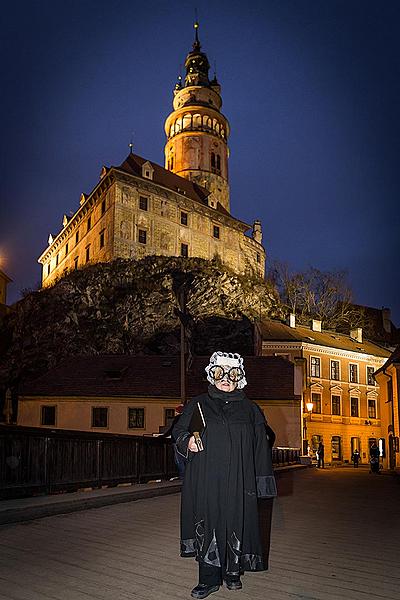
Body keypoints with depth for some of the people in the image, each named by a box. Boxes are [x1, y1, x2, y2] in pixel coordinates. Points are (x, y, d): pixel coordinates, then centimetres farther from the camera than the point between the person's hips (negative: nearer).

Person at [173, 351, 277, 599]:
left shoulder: (250, 409, 7)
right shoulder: (198, 405, 7)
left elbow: (260, 446, 6)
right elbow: (179, 430, 12)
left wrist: (261, 481, 2)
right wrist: (187, 441, -11)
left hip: (238, 482, 0)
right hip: (206, 481, 0)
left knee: (236, 523, 6)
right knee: (208, 525, 2)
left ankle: (233, 572, 27)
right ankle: (209, 578, 15)